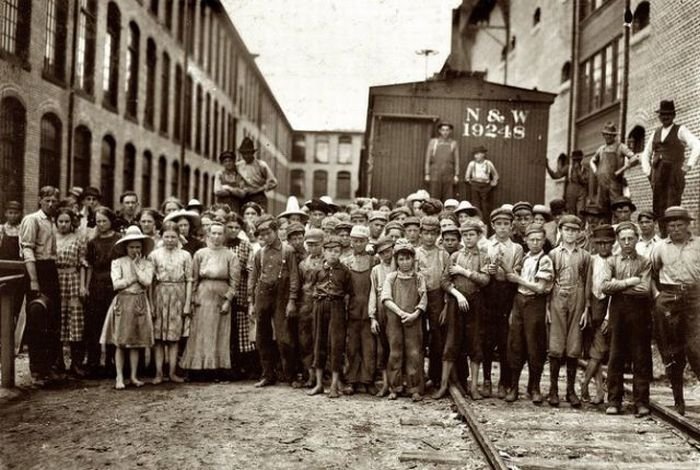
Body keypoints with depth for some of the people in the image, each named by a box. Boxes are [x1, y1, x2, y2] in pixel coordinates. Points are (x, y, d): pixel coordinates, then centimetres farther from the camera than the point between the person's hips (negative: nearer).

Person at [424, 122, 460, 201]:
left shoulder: (453, 143, 10)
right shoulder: (433, 142, 9)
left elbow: (457, 160, 9)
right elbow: (428, 159, 8)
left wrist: (456, 175, 3)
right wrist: (427, 174, 3)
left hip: (448, 175, 1)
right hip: (435, 174, 0)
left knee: (448, 198, -3)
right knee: (435, 197, -3)